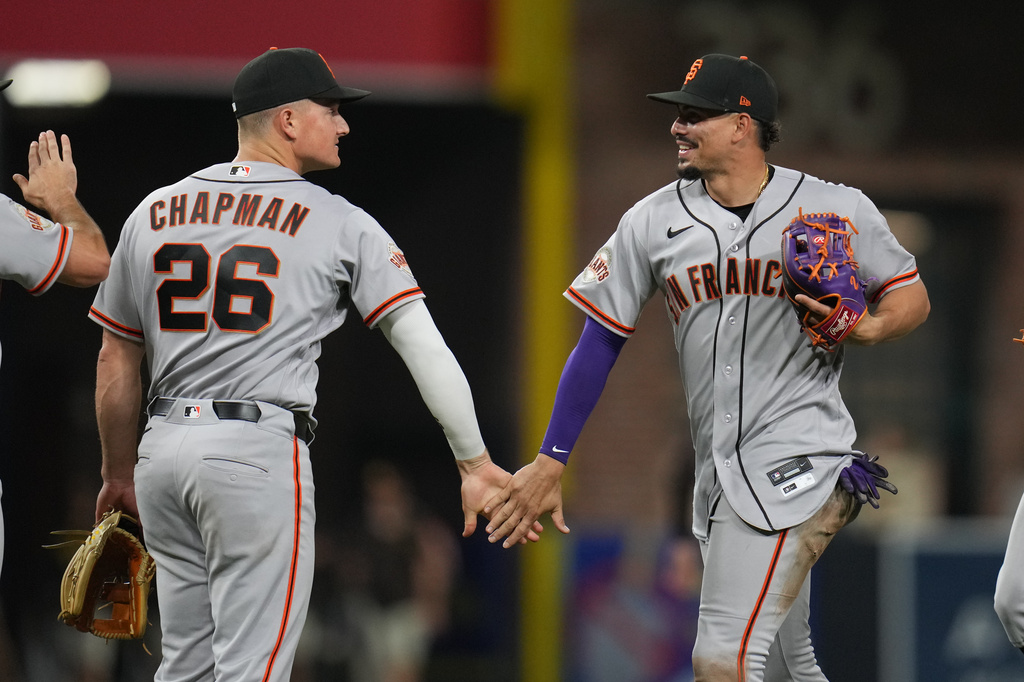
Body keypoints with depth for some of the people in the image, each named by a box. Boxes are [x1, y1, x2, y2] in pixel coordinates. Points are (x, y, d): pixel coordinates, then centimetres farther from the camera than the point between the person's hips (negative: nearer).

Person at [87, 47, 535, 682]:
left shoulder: (153, 213, 12)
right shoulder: (341, 224, -1)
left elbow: (117, 361, 16)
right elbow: (423, 345, -6)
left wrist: (120, 474, 27)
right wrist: (475, 464, -5)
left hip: (163, 446, 6)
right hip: (261, 451, -6)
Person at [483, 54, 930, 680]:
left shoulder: (837, 211, -2)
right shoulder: (653, 222, 7)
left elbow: (912, 298, 8)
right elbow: (600, 343, 9)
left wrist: (868, 329, -15)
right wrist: (551, 462, 5)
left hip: (801, 464, -5)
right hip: (718, 482, 5)